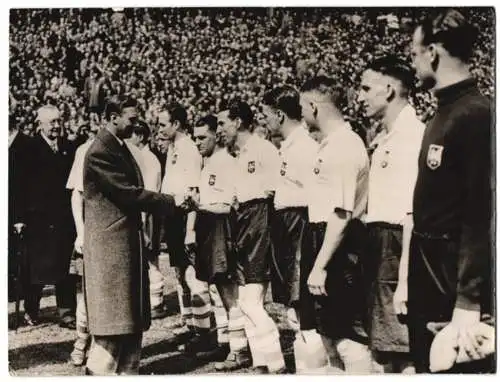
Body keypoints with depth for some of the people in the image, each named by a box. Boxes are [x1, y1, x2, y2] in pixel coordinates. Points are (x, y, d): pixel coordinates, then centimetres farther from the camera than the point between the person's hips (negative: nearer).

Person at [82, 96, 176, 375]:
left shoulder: (121, 147, 15)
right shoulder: (100, 151, -16)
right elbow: (129, 193, -19)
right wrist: (172, 202, -13)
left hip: (128, 239, 10)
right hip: (110, 242, -10)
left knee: (134, 316, 12)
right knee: (114, 315, -5)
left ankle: (127, 370, 20)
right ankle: (99, 370, 5)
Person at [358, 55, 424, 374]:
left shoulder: (412, 135, -14)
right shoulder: (385, 139, 16)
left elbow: (414, 213, -21)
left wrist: (405, 279, -23)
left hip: (397, 248, -10)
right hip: (378, 246, 10)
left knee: (403, 354, -5)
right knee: (386, 352, 16)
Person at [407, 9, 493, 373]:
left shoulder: (476, 115, -18)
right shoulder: (444, 114, 10)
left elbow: (480, 216, -23)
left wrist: (469, 303, -26)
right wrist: (410, 282, 13)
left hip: (456, 284, -9)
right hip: (428, 276, 9)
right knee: (429, 366, 18)